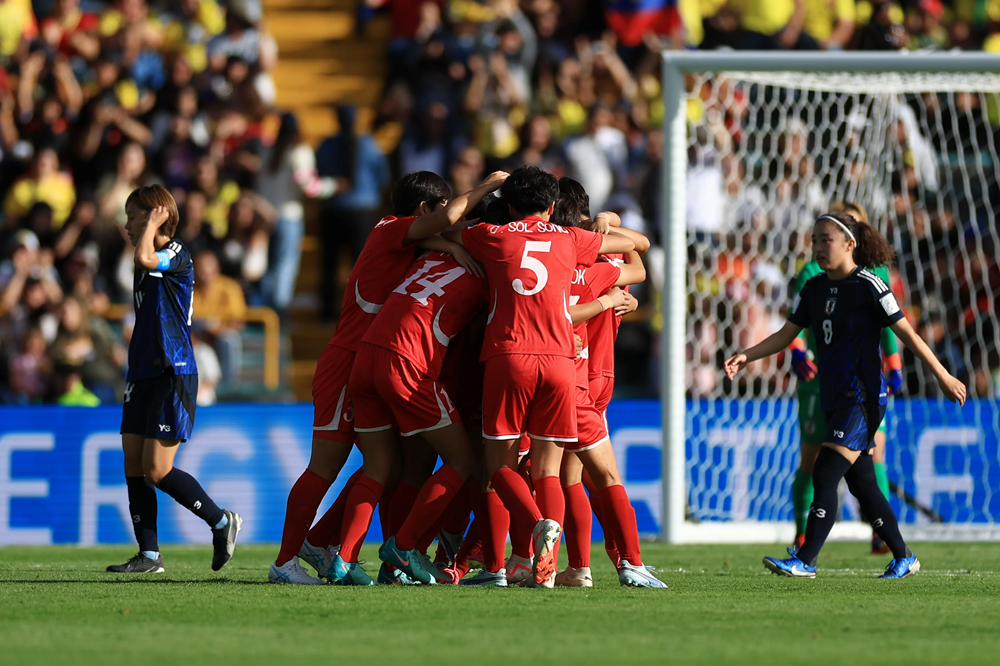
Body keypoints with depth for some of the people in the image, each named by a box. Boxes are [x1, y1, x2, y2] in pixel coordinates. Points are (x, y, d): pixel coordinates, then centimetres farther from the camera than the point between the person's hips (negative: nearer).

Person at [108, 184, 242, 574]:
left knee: (157, 470, -11)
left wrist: (153, 221, -16)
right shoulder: (149, 267, 17)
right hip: (144, 376, 9)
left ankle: (222, 522, 5)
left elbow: (145, 259, -32)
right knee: (133, 465, 3)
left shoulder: (177, 255, -10)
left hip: (173, 376, -9)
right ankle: (149, 555, 5)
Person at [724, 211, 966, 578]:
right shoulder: (814, 290, 11)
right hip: (834, 399, 8)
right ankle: (903, 558, 23)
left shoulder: (868, 287, -10)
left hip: (862, 398, -8)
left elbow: (907, 334, -7)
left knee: (825, 476, -15)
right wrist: (747, 356, -1)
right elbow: (786, 335, 14)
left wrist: (943, 376, -5)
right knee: (861, 483, 12)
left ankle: (805, 561, -17)